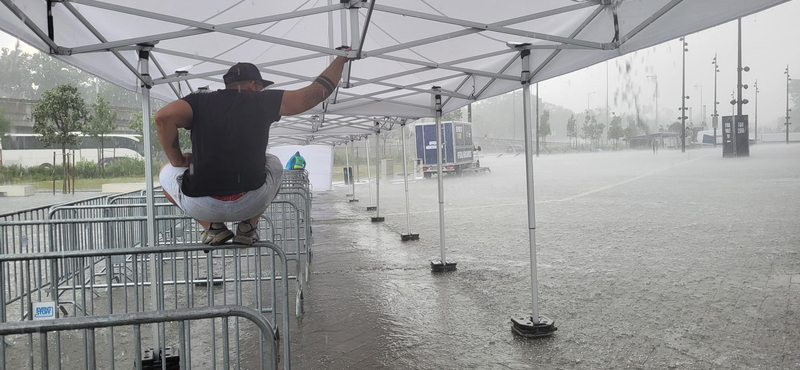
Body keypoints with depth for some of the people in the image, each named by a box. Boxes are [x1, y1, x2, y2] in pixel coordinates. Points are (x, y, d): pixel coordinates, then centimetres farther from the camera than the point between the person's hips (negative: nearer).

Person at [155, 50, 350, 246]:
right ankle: (248, 226, 14)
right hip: (250, 204, 1)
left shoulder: (200, 102, 8)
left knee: (167, 173, 31)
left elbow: (164, 116, -12)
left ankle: (213, 227, 13)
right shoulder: (263, 101, 6)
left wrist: (177, 160, 2)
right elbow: (318, 91, 8)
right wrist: (341, 59, 22)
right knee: (274, 164, 33)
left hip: (201, 206, 0)